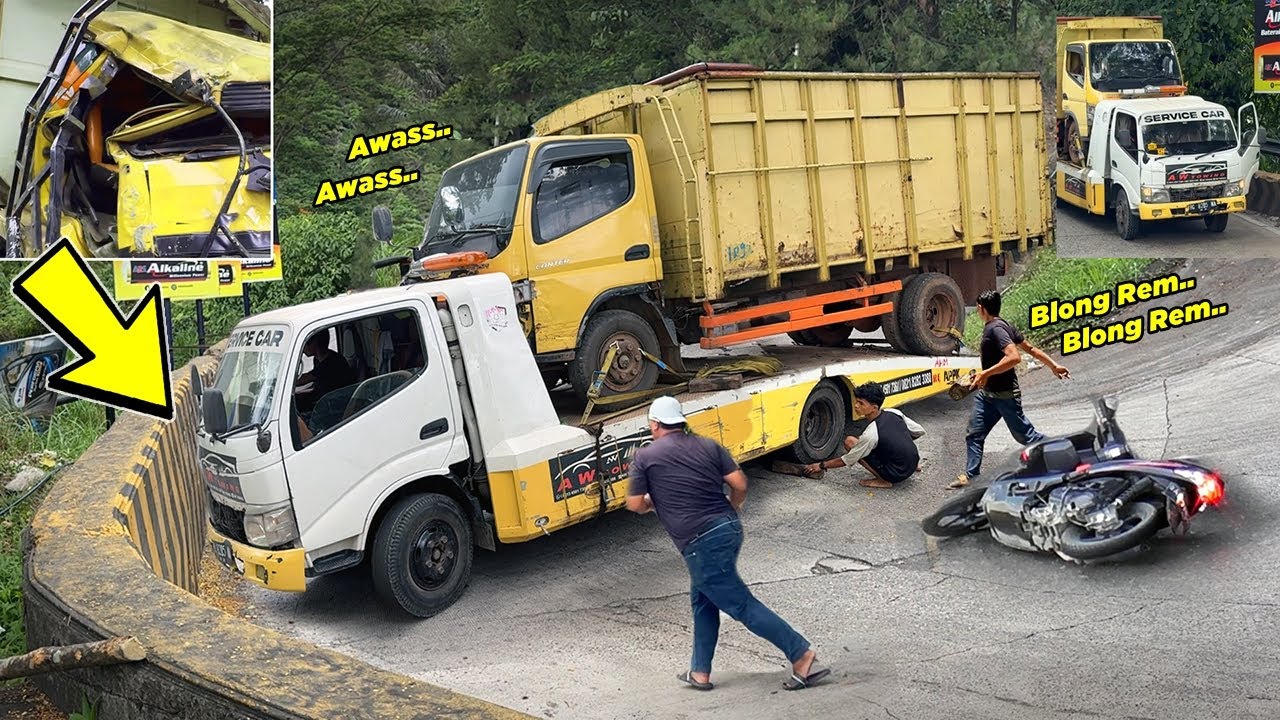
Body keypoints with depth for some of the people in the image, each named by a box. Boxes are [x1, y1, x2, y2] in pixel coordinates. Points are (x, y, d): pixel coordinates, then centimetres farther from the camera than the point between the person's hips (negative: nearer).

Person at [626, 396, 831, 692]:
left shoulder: (645, 457, -1)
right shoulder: (708, 446, 9)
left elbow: (634, 504, 3)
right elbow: (740, 484, 3)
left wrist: (651, 503, 25)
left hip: (701, 543, -7)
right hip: (729, 529, 7)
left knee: (742, 605, 0)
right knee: (702, 599, 21)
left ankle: (802, 655, -2)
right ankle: (700, 672, 26)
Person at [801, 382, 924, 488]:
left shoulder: (871, 434, -23)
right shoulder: (895, 413, -6)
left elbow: (846, 461, -13)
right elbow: (920, 432, 8)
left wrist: (822, 466, 1)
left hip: (897, 474, -7)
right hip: (913, 460, 7)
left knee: (850, 442, -10)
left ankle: (883, 481, -7)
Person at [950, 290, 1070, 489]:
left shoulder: (996, 328, -20)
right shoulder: (1002, 325, 9)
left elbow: (1014, 357, -33)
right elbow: (1031, 348, 13)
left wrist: (986, 373, -31)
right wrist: (1054, 366, 19)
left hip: (1005, 395, -9)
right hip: (987, 393, 9)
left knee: (1024, 435, 3)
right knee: (974, 434, 6)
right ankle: (970, 476, 11)